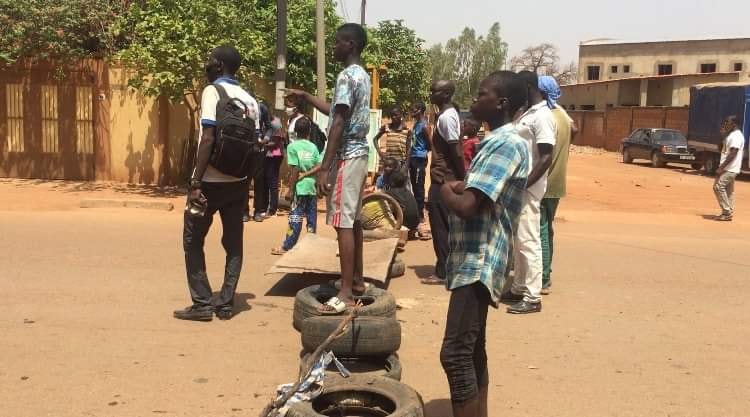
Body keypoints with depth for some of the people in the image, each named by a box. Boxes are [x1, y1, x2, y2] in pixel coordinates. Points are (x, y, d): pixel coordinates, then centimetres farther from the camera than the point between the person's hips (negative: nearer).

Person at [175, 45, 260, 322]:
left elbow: (208, 139, -20)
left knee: (193, 241, 7)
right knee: (233, 243, 10)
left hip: (211, 181, -6)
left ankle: (202, 304, 6)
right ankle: (225, 304, 13)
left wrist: (196, 182, -20)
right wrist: (244, 180, 17)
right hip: (238, 182, 6)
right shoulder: (250, 100, 9)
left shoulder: (212, 91, -10)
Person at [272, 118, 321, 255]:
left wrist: (291, 189, -7)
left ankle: (287, 247, 1)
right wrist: (306, 174, 0)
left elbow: (295, 170, -11)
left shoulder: (293, 146, -6)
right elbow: (319, 166, -3)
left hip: (300, 187, -4)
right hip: (312, 187, 4)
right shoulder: (313, 147, 7)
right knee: (312, 218, 8)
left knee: (295, 218, -3)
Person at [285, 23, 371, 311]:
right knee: (354, 220, 15)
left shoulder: (347, 76, -15)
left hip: (346, 157, -10)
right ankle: (357, 280, 23)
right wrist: (304, 96, 28)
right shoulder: (362, 76, 16)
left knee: (343, 223, -9)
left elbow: (339, 123, -22)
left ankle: (346, 293, -8)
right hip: (359, 154, 10)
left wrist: (324, 168, -23)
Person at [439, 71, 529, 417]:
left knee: (456, 354, -11)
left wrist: (444, 190, -5)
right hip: (475, 261, 11)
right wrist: (455, 187, 1)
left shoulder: (507, 144, -17)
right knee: (472, 351, 17)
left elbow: (466, 206, -25)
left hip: (478, 263, -11)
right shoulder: (496, 142, 16)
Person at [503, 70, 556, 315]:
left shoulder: (542, 116, -16)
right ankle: (519, 289, 24)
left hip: (528, 188, -10)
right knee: (518, 241, 14)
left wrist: (524, 185, -23)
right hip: (518, 185, 10)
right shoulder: (528, 114, 15)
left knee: (528, 241, -5)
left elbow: (546, 158, -21)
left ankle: (533, 298, 1)